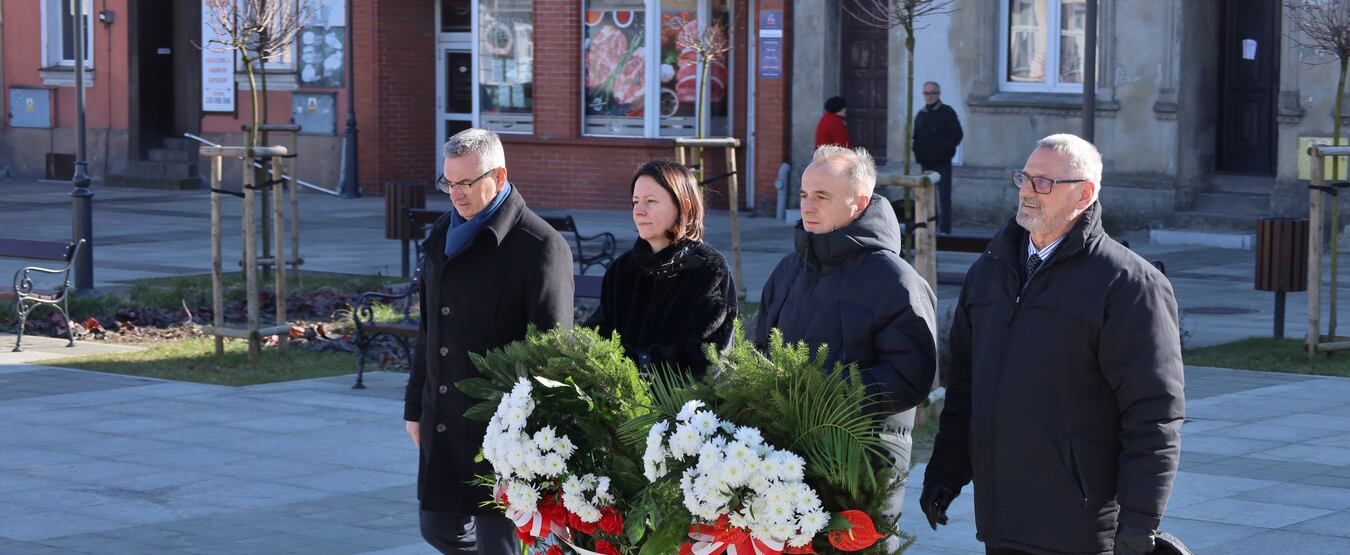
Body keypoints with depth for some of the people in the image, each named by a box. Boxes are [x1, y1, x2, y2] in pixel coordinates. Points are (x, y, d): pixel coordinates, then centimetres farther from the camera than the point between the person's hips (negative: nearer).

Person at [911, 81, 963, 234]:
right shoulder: (921, 115, 15)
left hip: (942, 162, -5)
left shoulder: (947, 113, -1)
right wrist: (918, 152, 2)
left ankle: (944, 228, -7)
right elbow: (916, 137, 20)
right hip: (926, 162, 5)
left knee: (944, 196, -8)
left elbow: (957, 135, -6)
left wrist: (944, 149, -15)